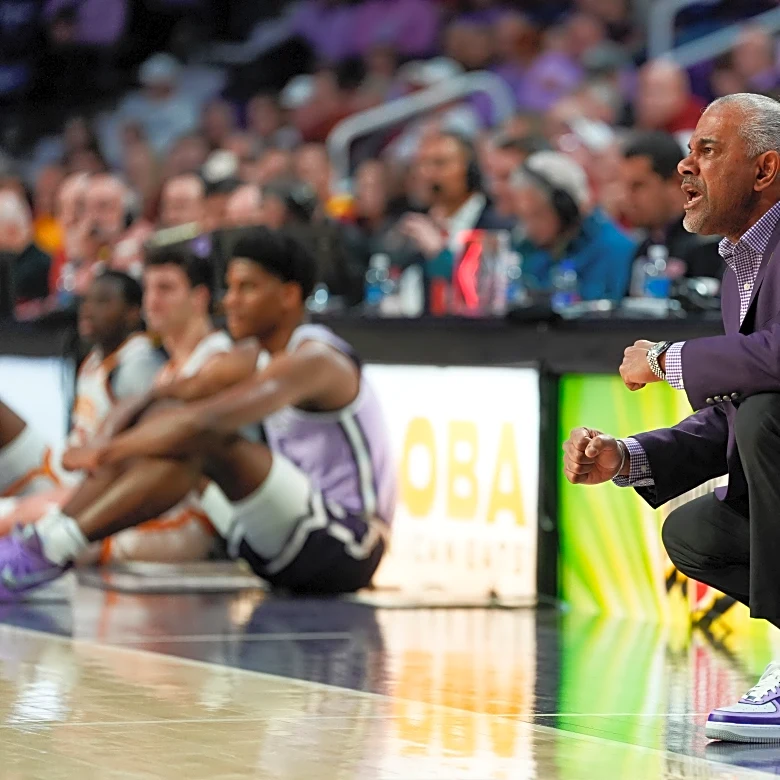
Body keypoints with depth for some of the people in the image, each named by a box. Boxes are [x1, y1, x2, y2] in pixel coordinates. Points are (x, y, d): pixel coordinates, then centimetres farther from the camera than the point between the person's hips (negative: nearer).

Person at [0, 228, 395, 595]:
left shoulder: (316, 359, -14)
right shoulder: (267, 363, 19)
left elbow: (205, 419, -26)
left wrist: (108, 450, -24)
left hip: (344, 544, -9)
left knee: (203, 438, -26)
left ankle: (51, 547, -34)